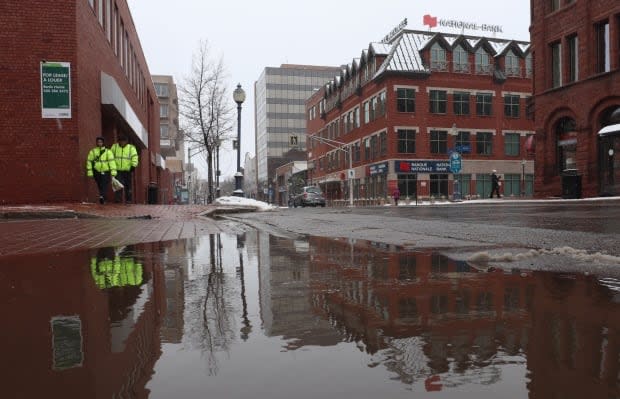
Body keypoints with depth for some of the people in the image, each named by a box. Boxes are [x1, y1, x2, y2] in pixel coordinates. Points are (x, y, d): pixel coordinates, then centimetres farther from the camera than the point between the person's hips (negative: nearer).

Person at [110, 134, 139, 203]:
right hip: (118, 170, 1)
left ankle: (128, 200, 15)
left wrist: (133, 166, -15)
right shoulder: (114, 147, 7)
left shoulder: (131, 148, 0)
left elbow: (135, 158, -6)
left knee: (128, 186, 6)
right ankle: (118, 198, -10)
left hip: (128, 171, -1)